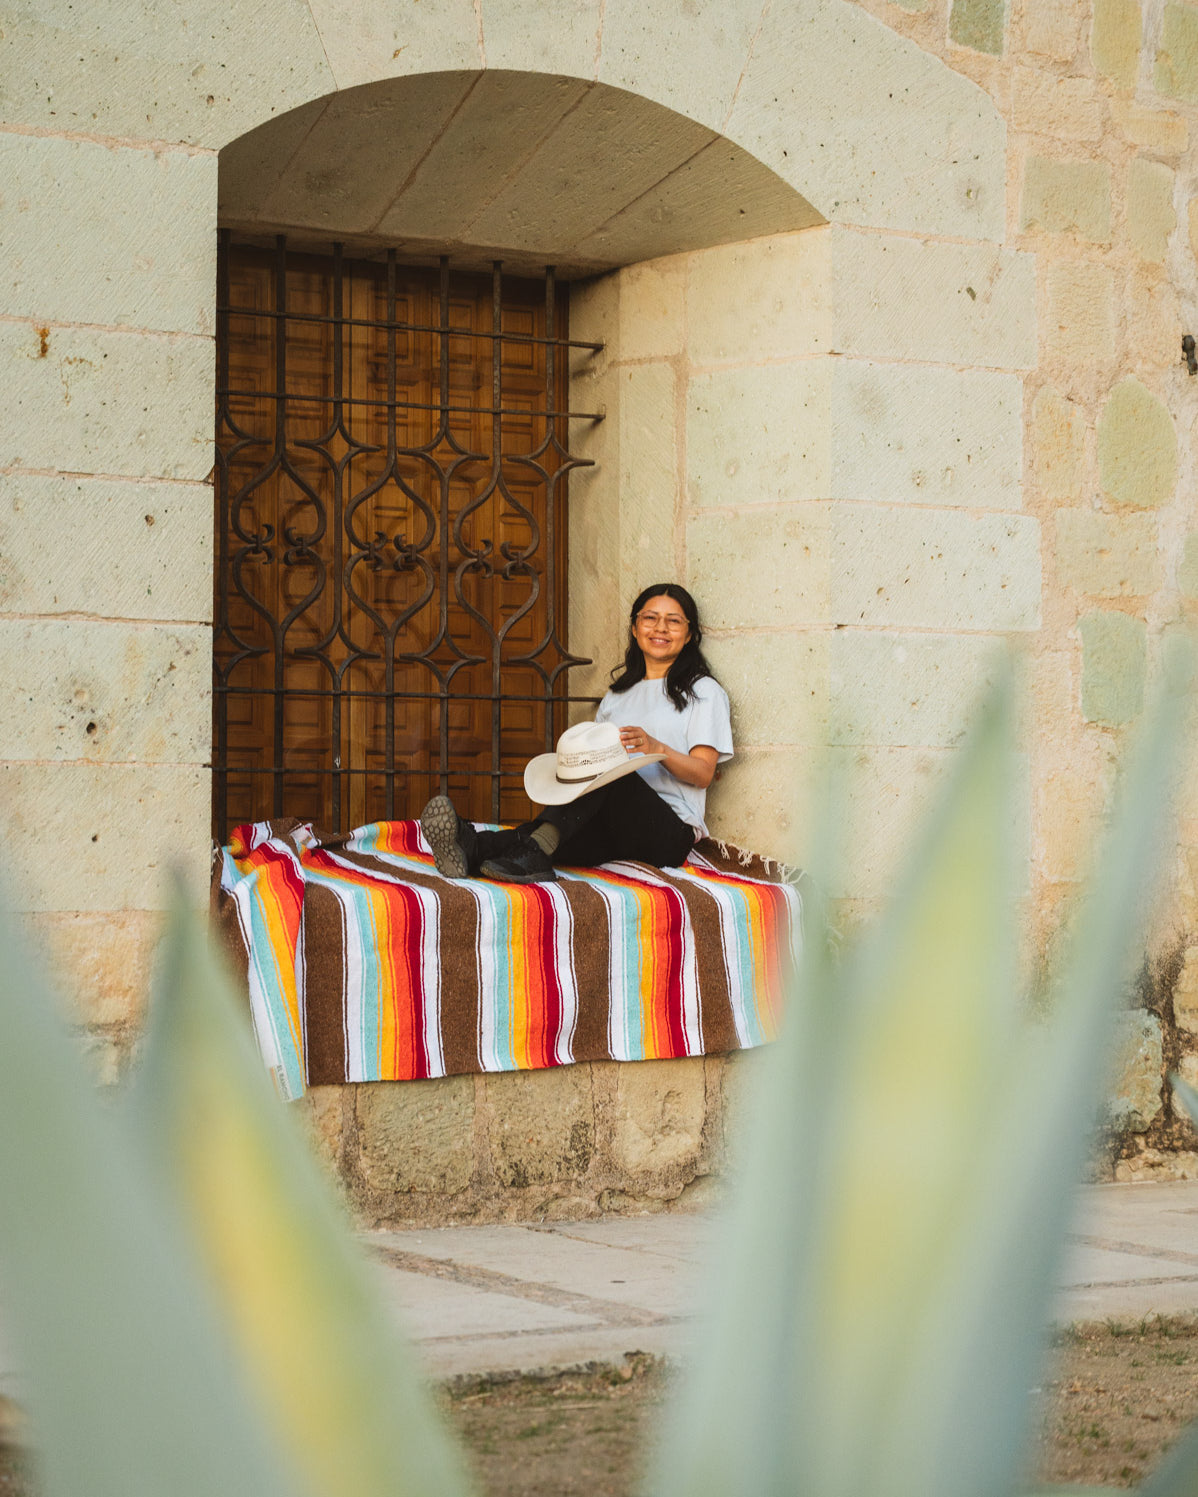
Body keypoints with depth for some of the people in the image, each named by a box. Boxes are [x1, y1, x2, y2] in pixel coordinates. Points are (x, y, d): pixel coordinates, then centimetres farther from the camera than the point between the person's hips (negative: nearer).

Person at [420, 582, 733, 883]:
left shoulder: (703, 691, 12)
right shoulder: (618, 694, 29)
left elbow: (704, 774, 1)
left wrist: (657, 748, -18)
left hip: (671, 832, -4)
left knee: (612, 773, -34)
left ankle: (535, 848, -57)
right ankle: (472, 847, -61)